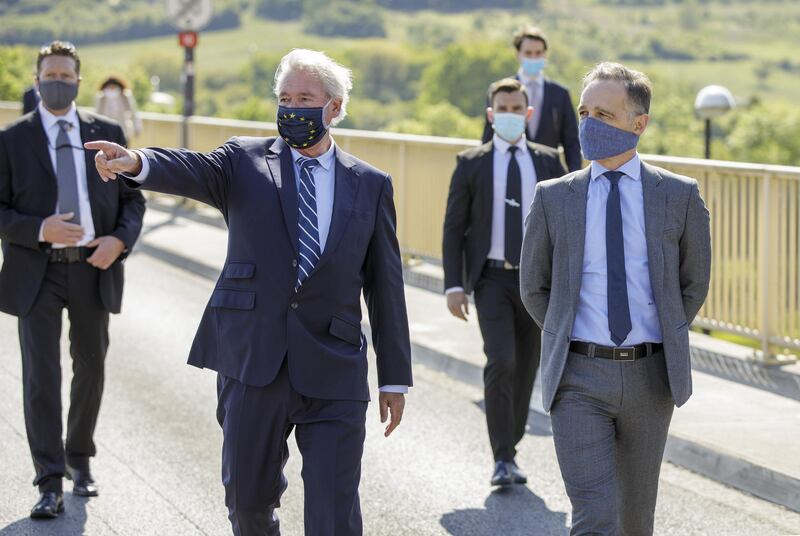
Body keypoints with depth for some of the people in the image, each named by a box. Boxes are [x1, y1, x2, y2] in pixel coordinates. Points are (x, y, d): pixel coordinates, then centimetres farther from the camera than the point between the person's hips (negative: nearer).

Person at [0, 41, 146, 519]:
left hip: (94, 269, 3)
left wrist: (120, 240, -11)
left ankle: (79, 459, 34)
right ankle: (51, 483, -4)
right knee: (41, 375, -7)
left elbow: (133, 198, 7)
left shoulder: (107, 134, 5)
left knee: (91, 368, 14)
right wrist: (39, 229, -20)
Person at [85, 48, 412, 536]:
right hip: (252, 362, 1)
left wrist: (396, 378, 8)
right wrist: (137, 162, -39)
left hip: (333, 370, 0)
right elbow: (194, 170, -16)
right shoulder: (246, 161, 6)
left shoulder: (370, 184, 9)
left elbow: (386, 287, 10)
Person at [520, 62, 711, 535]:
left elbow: (694, 283, 13)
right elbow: (534, 287, 14)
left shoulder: (679, 196, 2)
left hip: (649, 377, 1)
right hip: (578, 380, -1)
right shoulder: (554, 199, 3)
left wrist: (663, 342, 12)